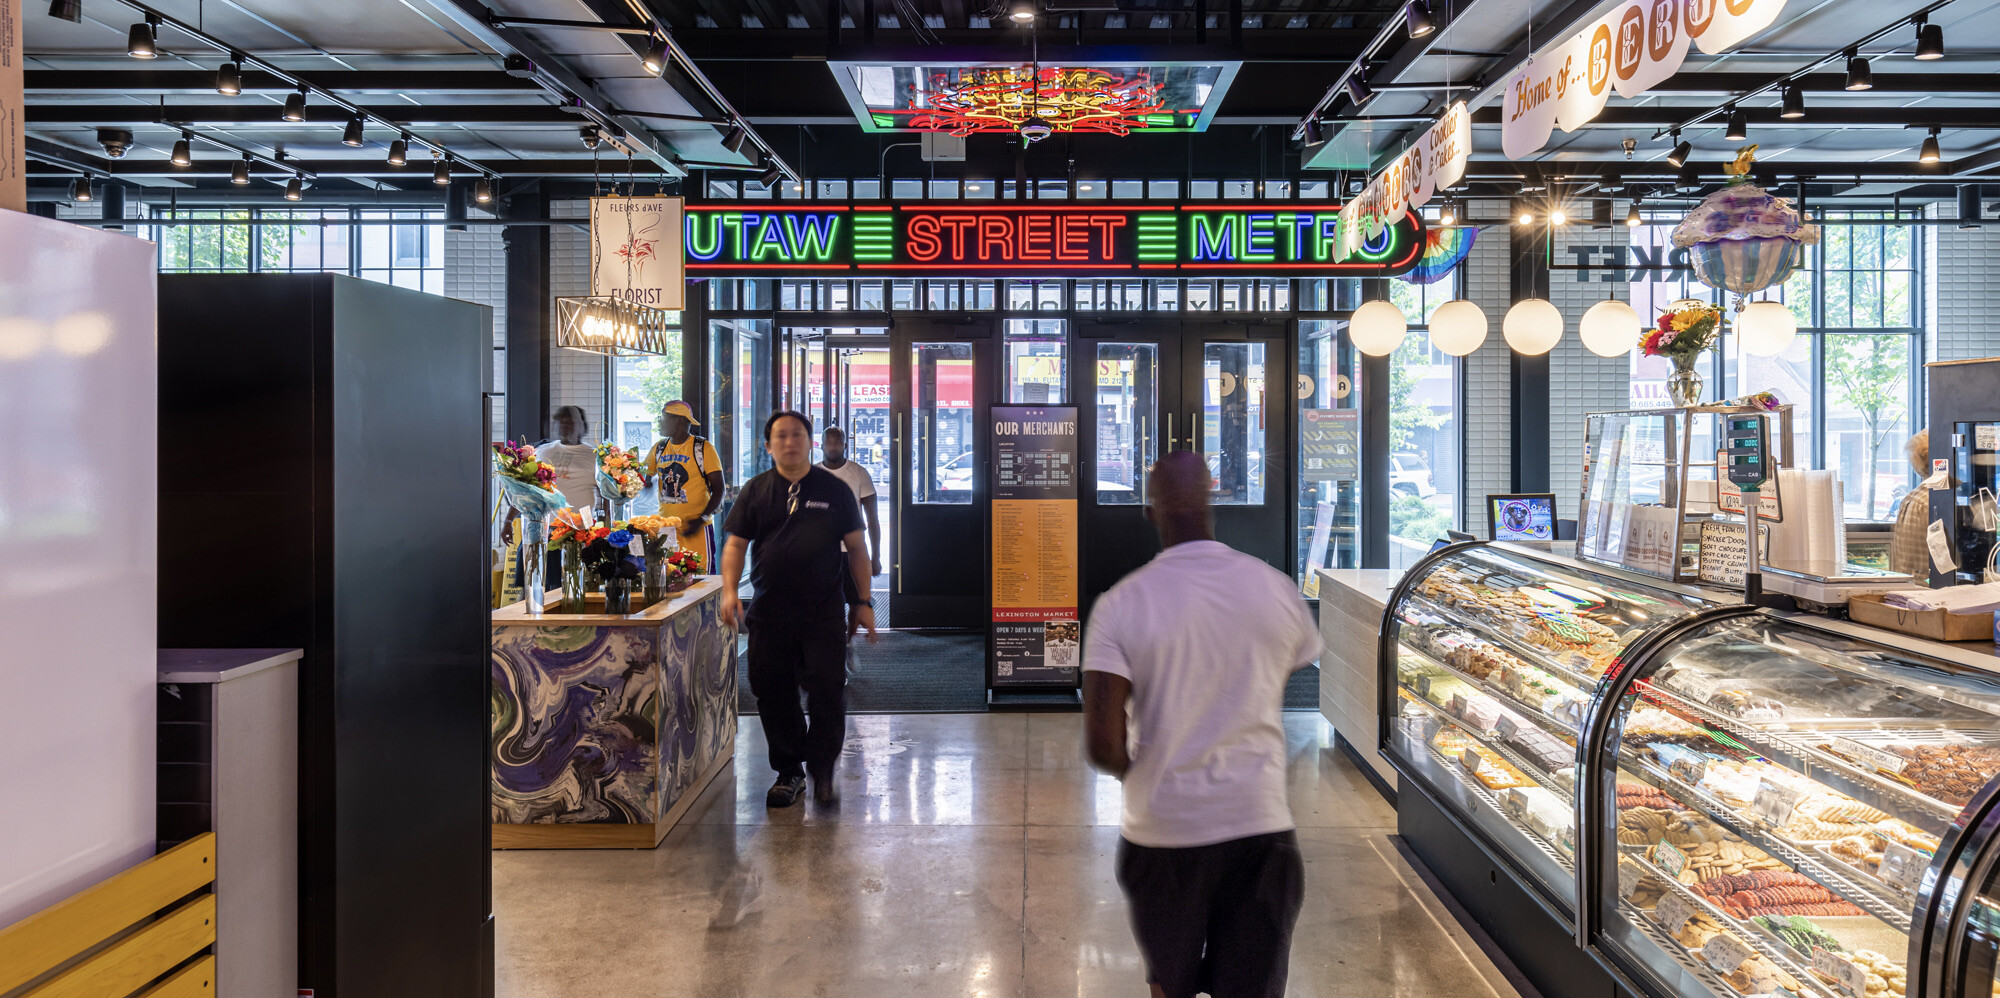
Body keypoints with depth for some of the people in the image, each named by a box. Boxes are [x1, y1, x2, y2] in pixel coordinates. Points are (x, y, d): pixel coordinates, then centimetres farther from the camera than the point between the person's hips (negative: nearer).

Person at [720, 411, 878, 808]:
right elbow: (736, 544, 8)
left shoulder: (834, 489, 8)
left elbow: (856, 548, 9)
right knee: (772, 694, 5)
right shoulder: (755, 491, 10)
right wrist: (729, 591, -8)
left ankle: (822, 772, 9)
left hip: (824, 612, -1)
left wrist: (862, 601, 4)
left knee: (827, 692, -5)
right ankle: (789, 771, 20)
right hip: (768, 612, 2)